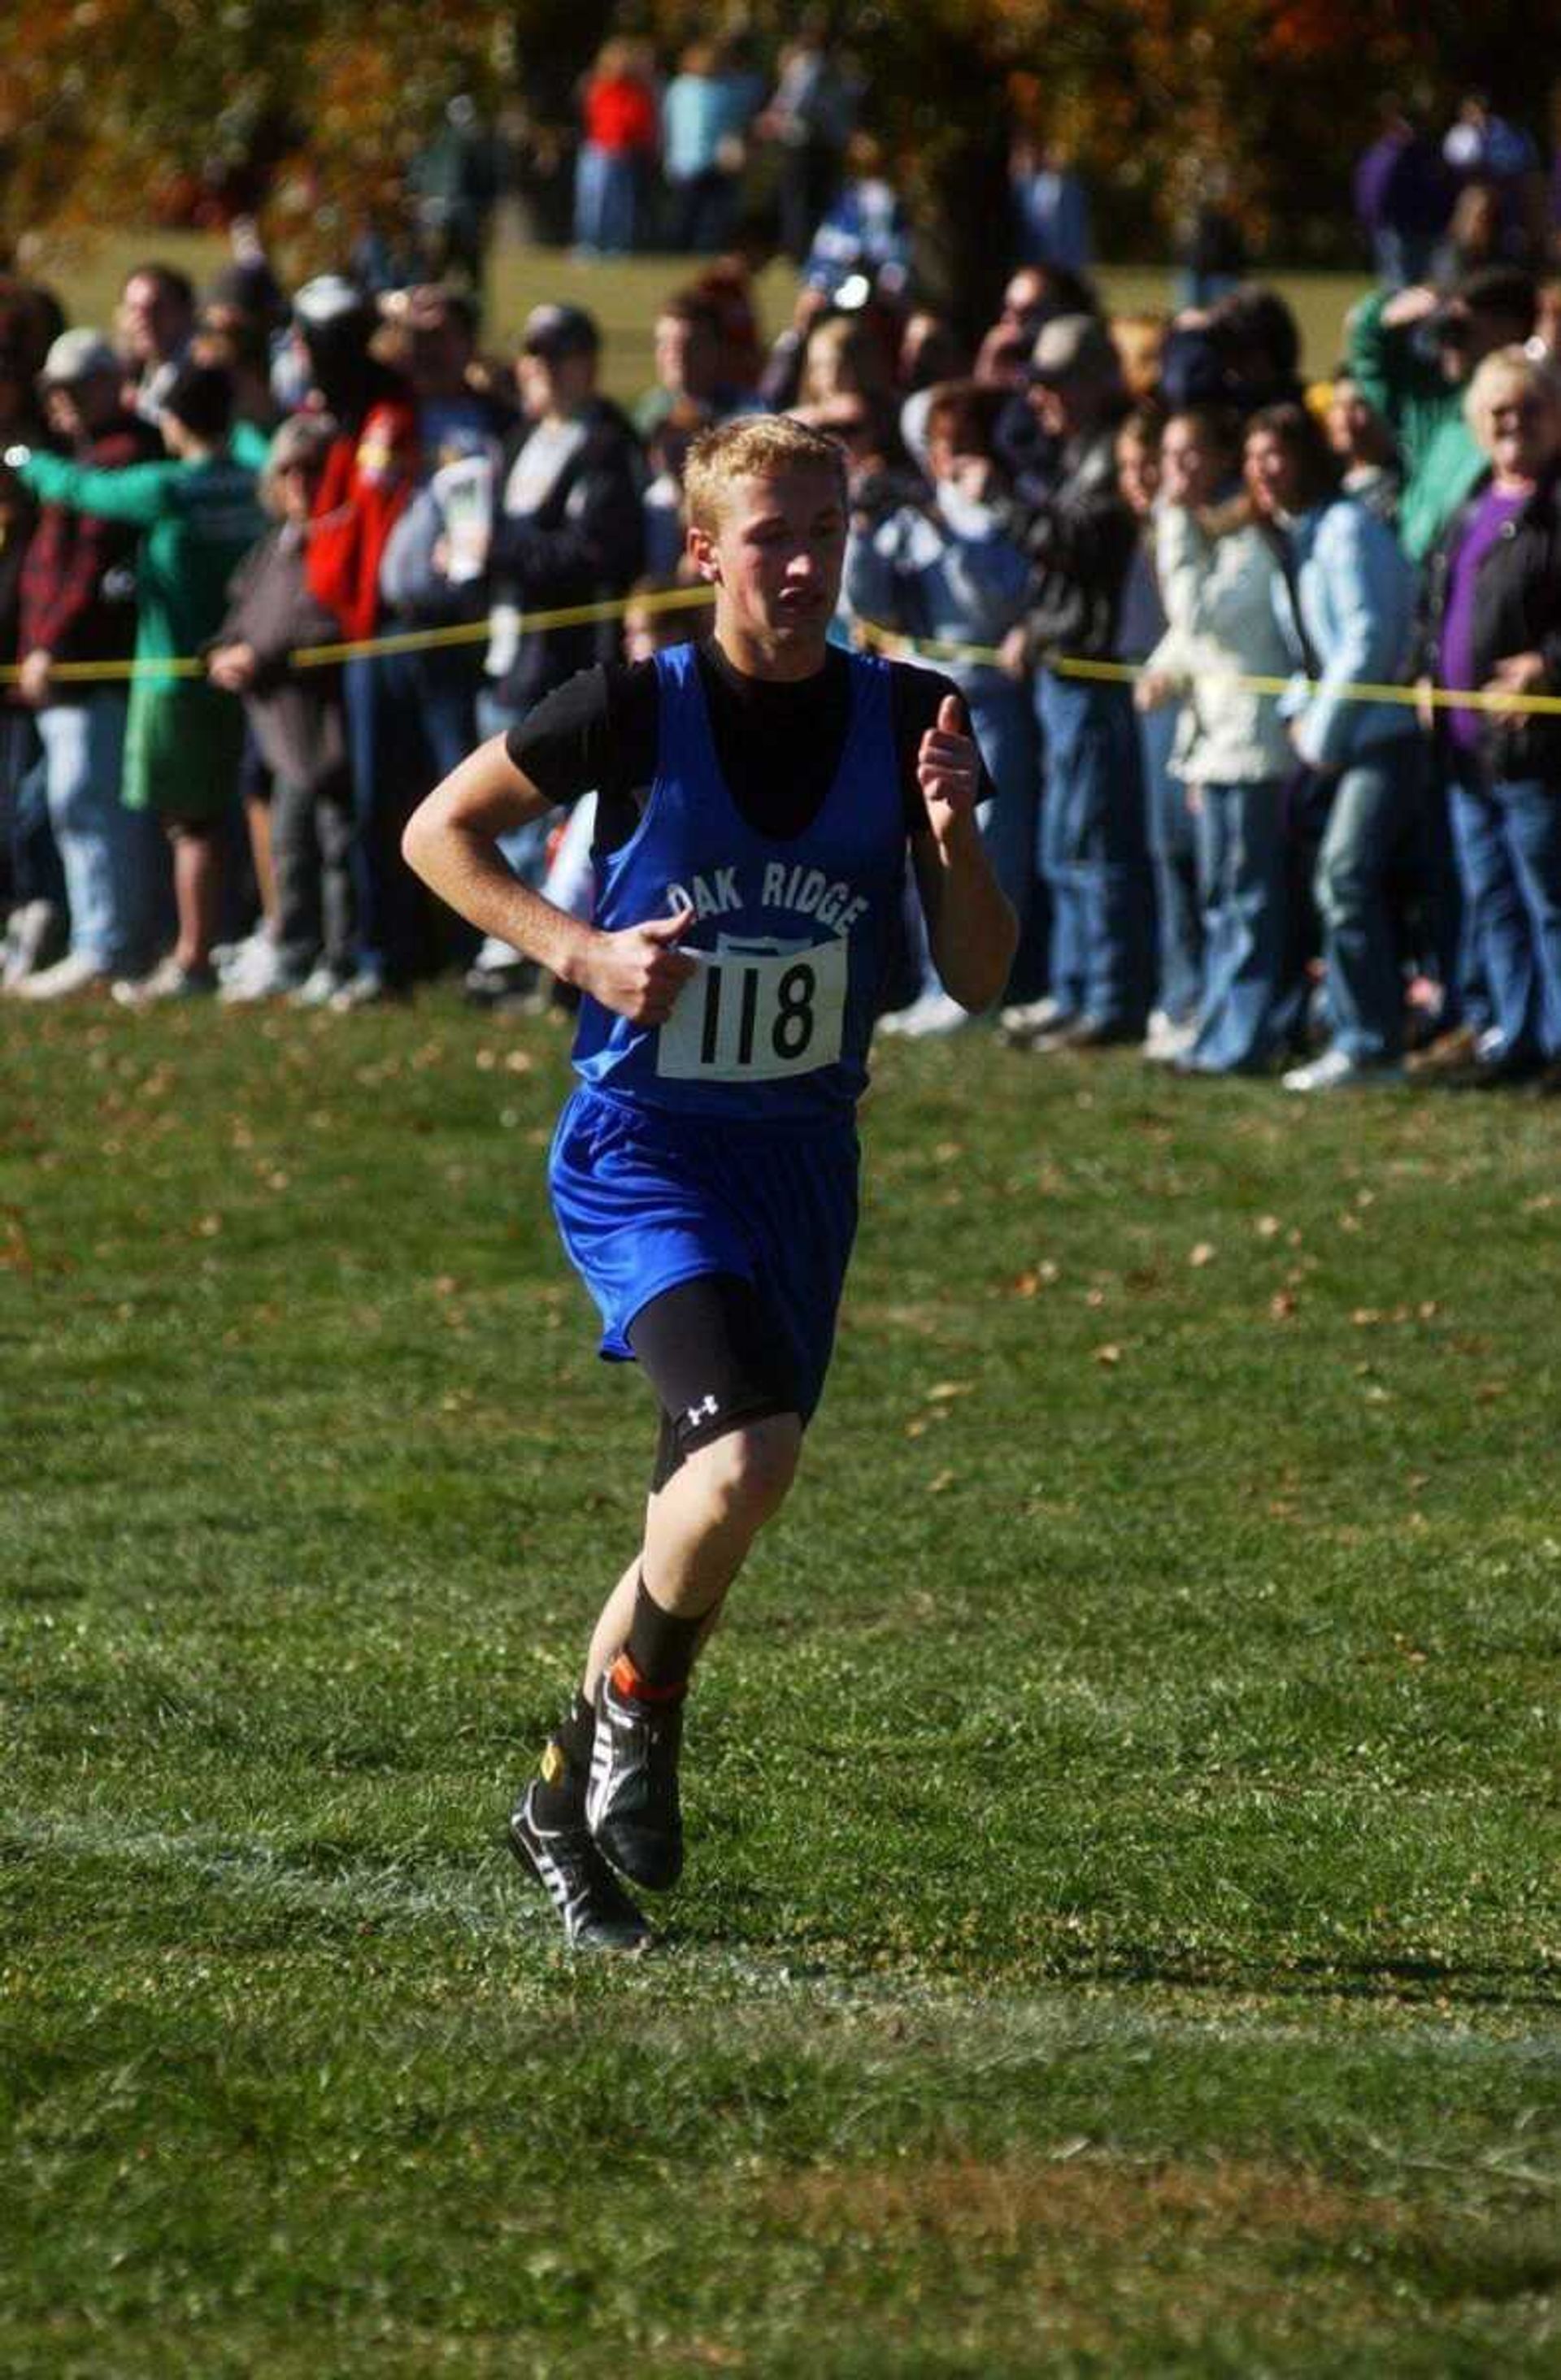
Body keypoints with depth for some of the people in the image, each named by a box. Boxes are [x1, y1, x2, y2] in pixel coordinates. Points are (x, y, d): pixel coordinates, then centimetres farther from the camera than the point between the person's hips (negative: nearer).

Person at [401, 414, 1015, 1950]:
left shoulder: (902, 719, -2)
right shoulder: (639, 713, -11)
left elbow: (977, 980, 2)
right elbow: (439, 833, 2)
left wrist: (955, 838, -16)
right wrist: (577, 951, -12)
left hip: (804, 1159, 5)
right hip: (641, 1147, -4)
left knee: (704, 1510, 11)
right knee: (749, 1455, -26)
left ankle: (567, 1802, 32)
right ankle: (639, 1709, 1)